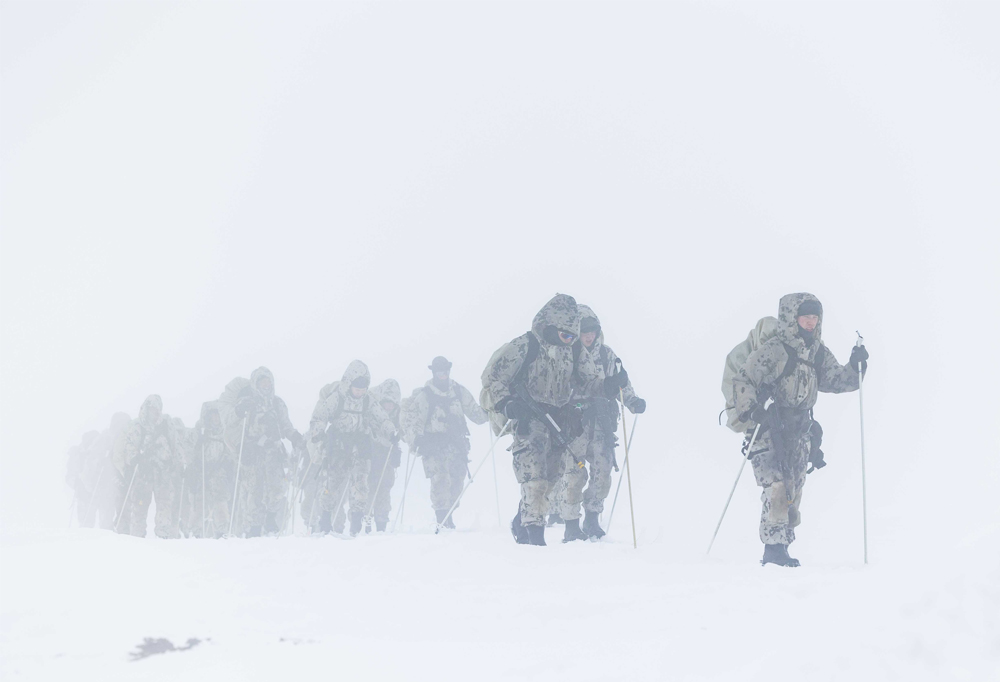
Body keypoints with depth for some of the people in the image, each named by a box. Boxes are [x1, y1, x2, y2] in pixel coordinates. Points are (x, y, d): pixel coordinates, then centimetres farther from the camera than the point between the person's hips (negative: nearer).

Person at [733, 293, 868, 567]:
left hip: (799, 432, 7)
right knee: (777, 487, -16)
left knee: (794, 490, 10)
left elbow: (836, 380, 11)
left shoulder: (818, 354, 8)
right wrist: (750, 410, -28)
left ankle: (781, 547, 19)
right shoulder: (774, 350, -13)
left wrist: (854, 366, -7)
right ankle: (774, 549, -11)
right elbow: (743, 381, -15)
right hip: (770, 430, -7)